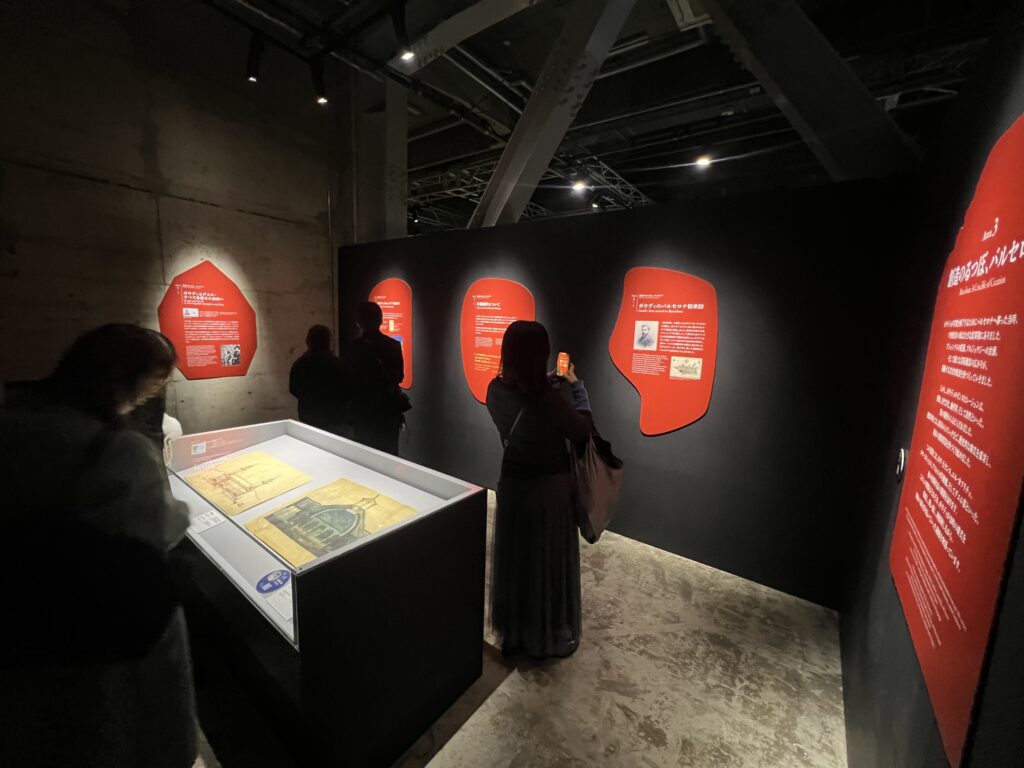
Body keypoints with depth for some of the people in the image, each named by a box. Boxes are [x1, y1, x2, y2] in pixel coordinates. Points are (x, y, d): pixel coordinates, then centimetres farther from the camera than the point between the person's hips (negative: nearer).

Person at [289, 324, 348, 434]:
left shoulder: (299, 364, -6)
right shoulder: (336, 363, -15)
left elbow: (293, 390, 7)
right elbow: (344, 390, -7)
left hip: (307, 418, 3)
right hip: (332, 418, -3)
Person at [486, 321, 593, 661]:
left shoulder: (496, 390, -9)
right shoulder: (549, 397, -27)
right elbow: (583, 430, -11)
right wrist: (574, 386, -1)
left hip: (513, 480, 6)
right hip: (549, 484, -6)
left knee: (514, 556, 21)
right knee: (548, 560, 14)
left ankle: (513, 631, 42)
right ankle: (550, 637, 35)